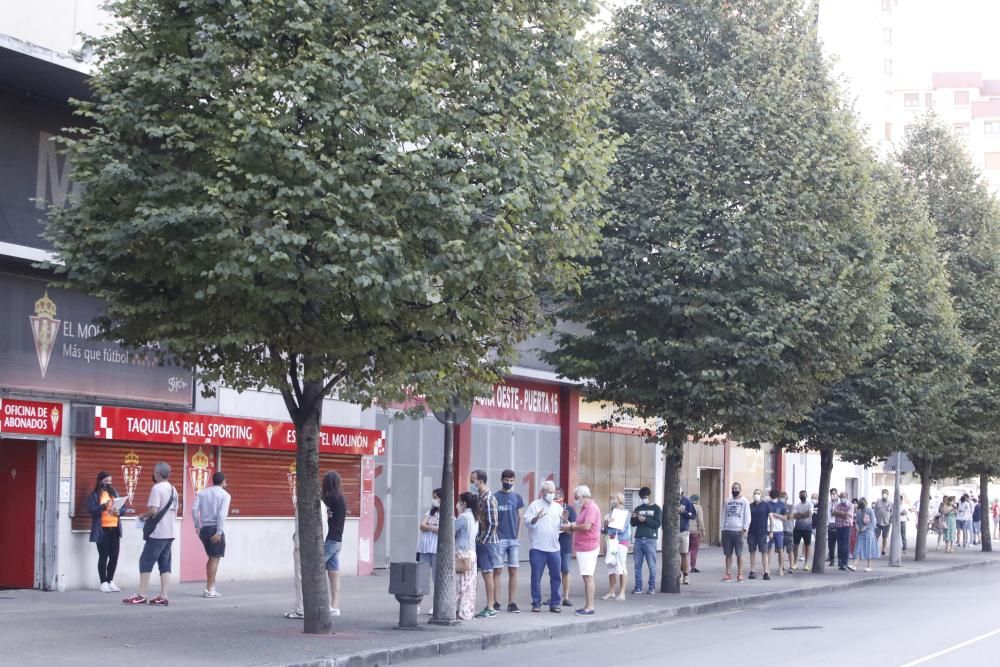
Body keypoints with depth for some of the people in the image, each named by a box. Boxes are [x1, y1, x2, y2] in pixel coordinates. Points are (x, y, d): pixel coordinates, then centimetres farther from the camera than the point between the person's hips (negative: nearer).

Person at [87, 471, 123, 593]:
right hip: (102, 530, -5)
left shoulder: (114, 493, 16)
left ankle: (110, 581, 16)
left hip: (115, 529, 5)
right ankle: (103, 583, 2)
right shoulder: (94, 495, -1)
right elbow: (91, 510, -13)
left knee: (114, 556, 5)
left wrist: (118, 511, -7)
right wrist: (104, 506, -26)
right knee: (103, 557, -3)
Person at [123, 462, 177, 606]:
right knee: (165, 564, 7)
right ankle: (163, 597, 3)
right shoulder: (173, 490, 14)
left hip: (157, 533, -8)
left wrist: (143, 516, -3)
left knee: (146, 562, -2)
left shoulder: (157, 488, -13)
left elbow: (153, 510, -21)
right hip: (170, 533, 8)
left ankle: (141, 596, -3)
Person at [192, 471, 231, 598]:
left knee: (211, 557, 18)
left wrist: (197, 526, 5)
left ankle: (211, 587, 19)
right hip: (215, 528, -5)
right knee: (215, 558, 0)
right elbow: (222, 514, -15)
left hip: (204, 529, 5)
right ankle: (209, 590, -3)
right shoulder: (225, 495, -3)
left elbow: (194, 509, -1)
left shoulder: (202, 492, 10)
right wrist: (219, 532, -17)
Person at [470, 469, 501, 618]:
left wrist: (483, 540, -16)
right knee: (485, 574, 11)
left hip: (487, 542, -9)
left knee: (487, 574, -5)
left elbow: (492, 523, -20)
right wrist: (479, 539, 12)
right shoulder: (479, 497, 12)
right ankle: (491, 605, 17)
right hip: (481, 542, 9)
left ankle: (490, 608, -1)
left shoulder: (488, 499, -16)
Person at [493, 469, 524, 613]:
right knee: (497, 571, 0)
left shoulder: (517, 497, 9)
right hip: (499, 539, -2)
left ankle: (511, 603, 8)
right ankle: (496, 603, 5)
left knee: (513, 571, 3)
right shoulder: (495, 497, 1)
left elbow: (519, 518, 12)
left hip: (514, 539, 2)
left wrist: (517, 534, 3)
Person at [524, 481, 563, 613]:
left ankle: (554, 603, 11)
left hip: (554, 548, 4)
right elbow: (526, 523, -8)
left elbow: (562, 526, 14)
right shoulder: (535, 505, 0)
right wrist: (536, 518, -26)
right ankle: (536, 603, 9)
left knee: (556, 577, 4)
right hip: (538, 548, -4)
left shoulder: (557, 507, 13)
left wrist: (564, 520, -7)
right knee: (536, 577, 0)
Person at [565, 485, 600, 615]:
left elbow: (587, 526, -23)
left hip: (588, 548, -10)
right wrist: (573, 528, 5)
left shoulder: (591, 508, -13)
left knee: (588, 576, -10)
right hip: (582, 547, 10)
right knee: (586, 576, 12)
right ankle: (587, 606, 16)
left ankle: (590, 607, -9)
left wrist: (571, 527, -11)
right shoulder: (584, 508, 19)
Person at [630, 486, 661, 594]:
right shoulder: (638, 508, 17)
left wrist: (645, 520, -15)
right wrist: (634, 518, -6)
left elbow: (658, 523, -6)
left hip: (650, 539, -4)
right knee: (637, 565, 2)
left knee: (651, 564, -4)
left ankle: (652, 587, 0)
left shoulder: (656, 509, 5)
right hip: (638, 539, 4)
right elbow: (633, 524, 14)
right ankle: (638, 587, 6)